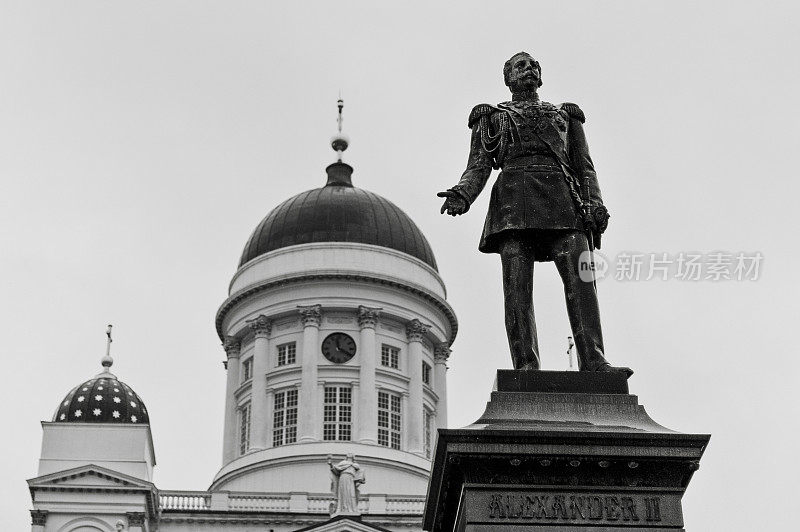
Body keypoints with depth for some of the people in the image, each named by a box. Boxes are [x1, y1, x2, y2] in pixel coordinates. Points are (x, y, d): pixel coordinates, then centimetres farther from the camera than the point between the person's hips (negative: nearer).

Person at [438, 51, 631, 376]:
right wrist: (461, 195, -9)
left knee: (580, 278, -19)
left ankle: (593, 362, -30)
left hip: (562, 199, 1)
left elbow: (584, 166, 21)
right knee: (517, 288, -15)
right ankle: (526, 367, -23)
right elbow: (478, 167, 13)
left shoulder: (566, 115, 30)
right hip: (514, 196, -1)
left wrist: (594, 204, 0)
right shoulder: (491, 117, 26)